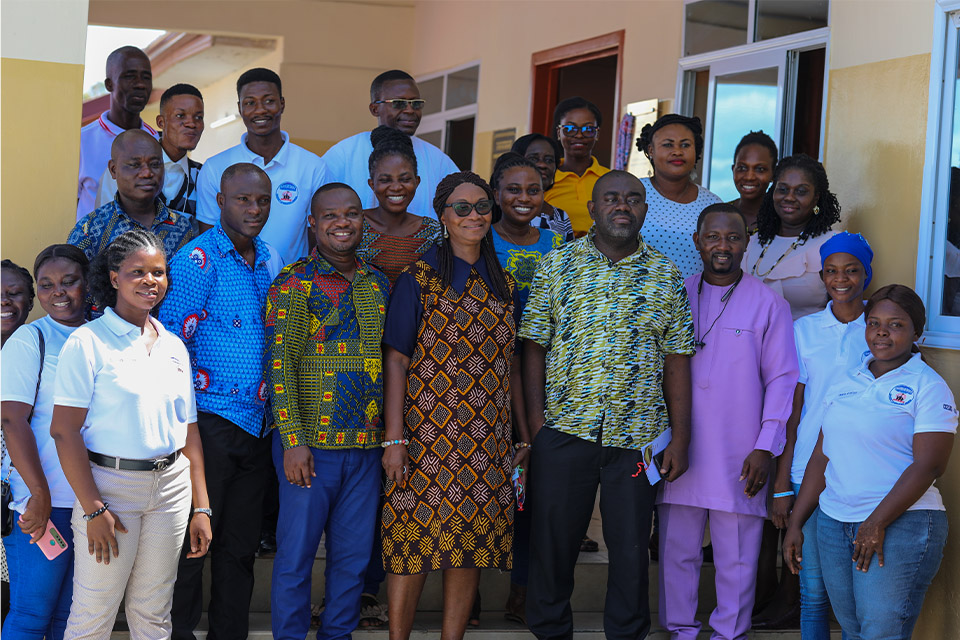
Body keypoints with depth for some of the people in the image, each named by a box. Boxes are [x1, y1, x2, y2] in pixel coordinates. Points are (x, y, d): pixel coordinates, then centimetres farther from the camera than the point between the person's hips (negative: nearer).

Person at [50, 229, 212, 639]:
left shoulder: (174, 347, 12)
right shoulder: (88, 342, -7)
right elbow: (64, 430, -12)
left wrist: (201, 508, 9)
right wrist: (93, 508, -17)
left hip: (171, 485, 5)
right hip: (110, 484, -5)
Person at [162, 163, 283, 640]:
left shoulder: (271, 262, 12)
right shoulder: (198, 260, -8)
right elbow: (170, 342, -10)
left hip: (256, 422, 6)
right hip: (210, 418, -6)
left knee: (240, 545, 12)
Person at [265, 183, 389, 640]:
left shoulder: (380, 285, 12)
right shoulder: (294, 283, -5)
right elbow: (279, 365, -9)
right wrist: (293, 441, -15)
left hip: (367, 445, 5)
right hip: (310, 444, -5)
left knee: (354, 555, 10)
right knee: (296, 554, 2)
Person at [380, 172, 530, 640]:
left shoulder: (504, 286, 14)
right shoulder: (418, 280, -1)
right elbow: (396, 360, -5)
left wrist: (525, 439, 13)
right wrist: (394, 438, -13)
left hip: (487, 443, 4)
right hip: (427, 438, -4)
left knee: (472, 547, 4)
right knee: (414, 546, -4)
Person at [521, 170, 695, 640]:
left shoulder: (665, 275, 5)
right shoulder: (556, 266, 4)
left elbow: (676, 362, 5)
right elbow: (535, 348, 4)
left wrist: (680, 437, 0)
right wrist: (536, 420, -4)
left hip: (637, 437, 0)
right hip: (563, 428, 0)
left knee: (631, 546, 6)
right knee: (552, 540, 8)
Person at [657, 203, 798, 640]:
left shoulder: (768, 304, 1)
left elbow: (782, 380, 0)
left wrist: (765, 447, -7)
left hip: (739, 456, -2)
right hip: (678, 452, 2)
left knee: (737, 557, 5)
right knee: (676, 550, 8)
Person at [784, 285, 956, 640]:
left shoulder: (928, 387, -5)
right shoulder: (846, 383, 14)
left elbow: (928, 465, -13)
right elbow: (822, 457, 16)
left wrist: (877, 523, -17)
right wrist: (795, 524, 12)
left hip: (901, 526, -6)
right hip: (834, 523, 6)